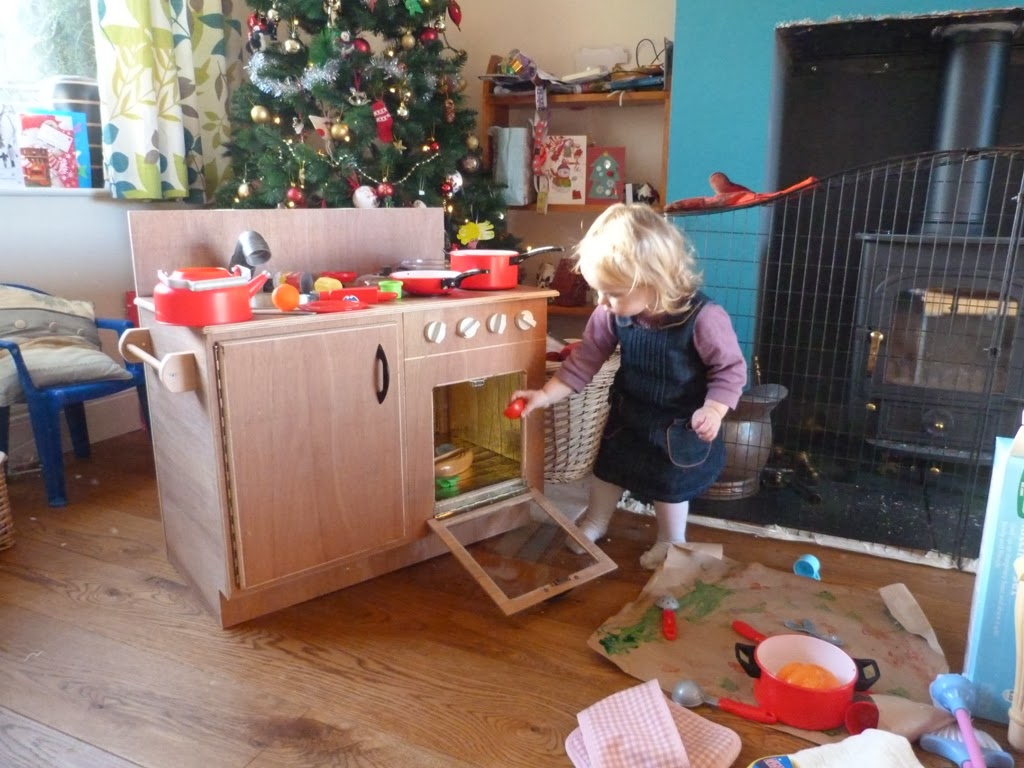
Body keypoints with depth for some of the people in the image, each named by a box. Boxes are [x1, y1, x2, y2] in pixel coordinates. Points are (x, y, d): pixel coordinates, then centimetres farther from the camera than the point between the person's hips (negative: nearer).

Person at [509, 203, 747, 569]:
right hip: (628, 414, 4)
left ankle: (671, 541, 43)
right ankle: (595, 519, 50)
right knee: (609, 467, 22)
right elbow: (584, 359, -11)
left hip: (680, 425, -4)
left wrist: (714, 409, -33)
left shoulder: (703, 318, -33)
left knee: (671, 484, 15)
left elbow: (731, 369, -21)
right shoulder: (611, 315, -21)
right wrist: (546, 394, -16)